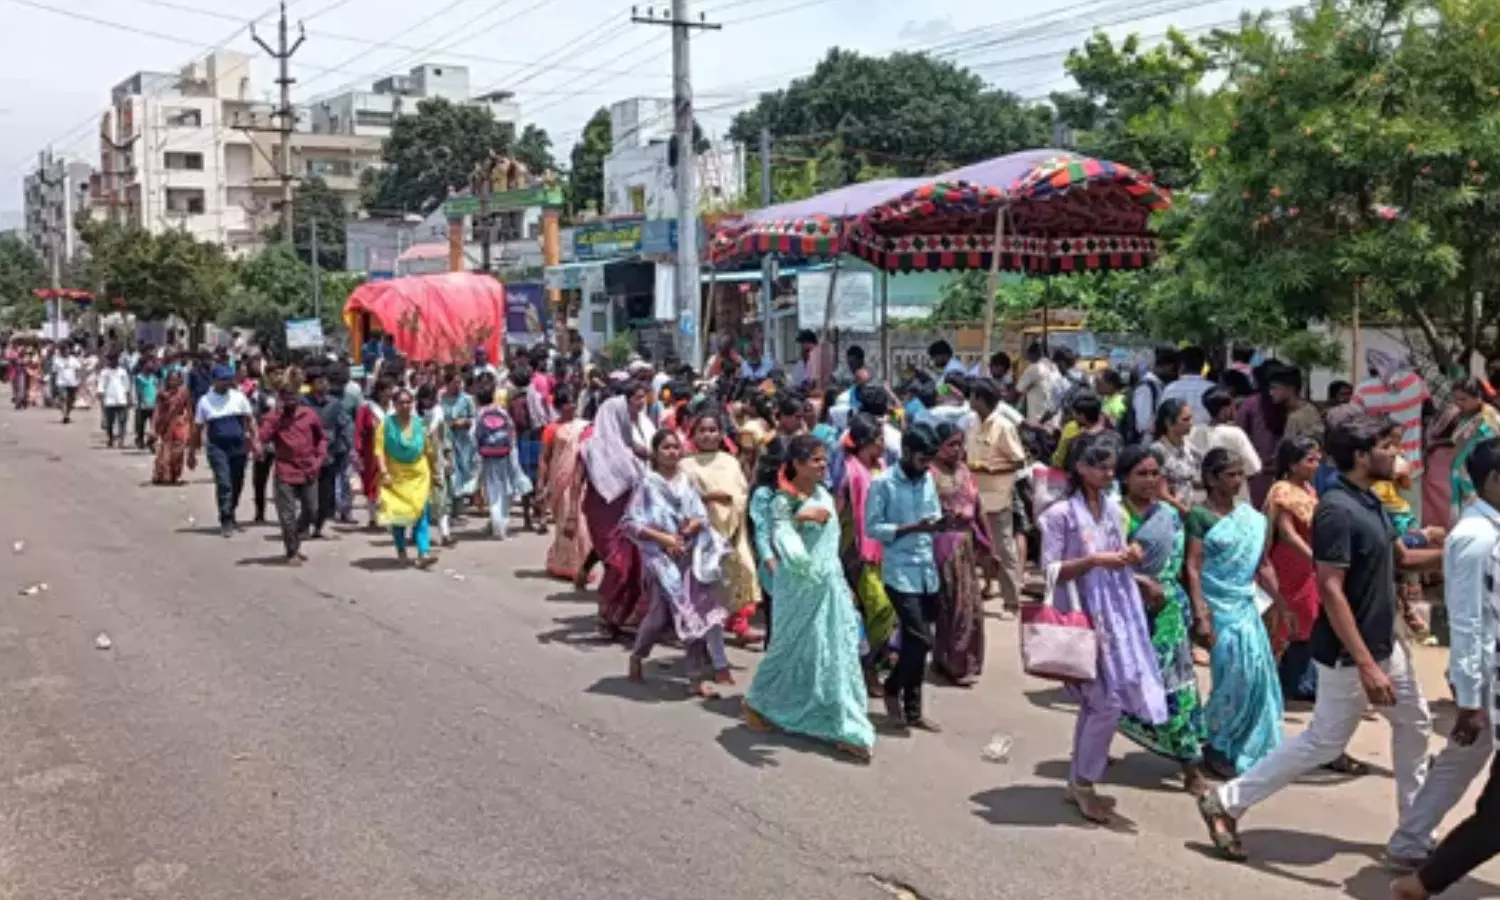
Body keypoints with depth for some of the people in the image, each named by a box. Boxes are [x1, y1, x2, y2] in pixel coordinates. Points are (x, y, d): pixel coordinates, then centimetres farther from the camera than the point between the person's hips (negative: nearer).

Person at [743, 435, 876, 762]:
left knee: (837, 654, 4)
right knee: (792, 650, 7)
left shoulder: (824, 495, 8)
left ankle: (844, 729, 9)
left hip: (828, 585, 6)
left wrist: (838, 581, 19)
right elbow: (781, 538, -32)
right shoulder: (783, 501, -14)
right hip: (798, 589, -6)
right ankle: (757, 702, 32)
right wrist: (800, 517, -47)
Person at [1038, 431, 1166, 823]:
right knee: (1108, 703, -9)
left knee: (1097, 703, 10)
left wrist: (1128, 557, -3)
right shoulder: (1060, 513, -10)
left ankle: (1077, 782, 21)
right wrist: (1094, 560, -21)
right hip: (1082, 616, -7)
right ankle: (1083, 783, 7)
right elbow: (1050, 571, -12)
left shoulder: (1114, 510, 10)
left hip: (1117, 613, 7)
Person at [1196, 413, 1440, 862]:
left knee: (1415, 723, 19)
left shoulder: (1369, 502, 6)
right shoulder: (1337, 510, -24)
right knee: (1324, 743, -1)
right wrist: (1365, 665, -30)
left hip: (1384, 644, 10)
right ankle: (1227, 802, 8)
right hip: (1350, 654, -10)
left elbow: (1400, 556, 20)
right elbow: (1331, 591, -28)